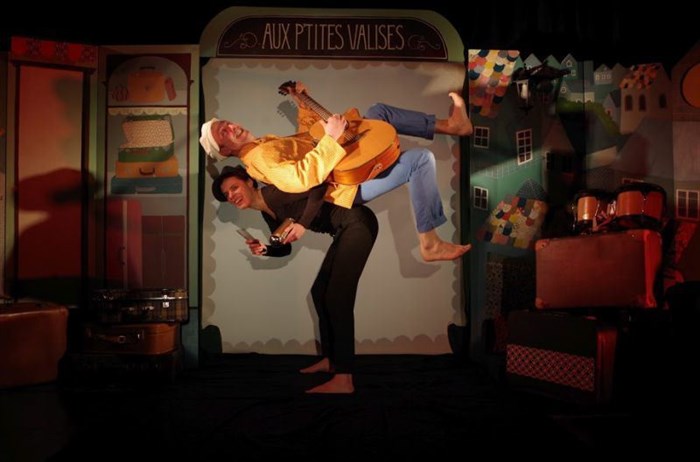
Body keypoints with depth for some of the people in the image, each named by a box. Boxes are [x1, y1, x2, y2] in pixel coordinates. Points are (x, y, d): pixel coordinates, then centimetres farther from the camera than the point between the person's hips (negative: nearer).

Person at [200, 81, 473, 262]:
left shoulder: (263, 144, 14)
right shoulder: (260, 157, -19)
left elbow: (307, 137, 25)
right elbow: (302, 178, -36)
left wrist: (303, 104, 16)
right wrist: (332, 138, -33)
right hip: (350, 185, -11)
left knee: (379, 110, 15)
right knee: (420, 159, -23)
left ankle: (449, 126, 17)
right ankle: (429, 244, -13)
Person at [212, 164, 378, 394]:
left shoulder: (275, 193, -14)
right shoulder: (268, 214, 12)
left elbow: (318, 188, -23)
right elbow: (285, 248, 19)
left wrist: (302, 225, -25)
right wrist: (264, 249, 0)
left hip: (358, 223, -10)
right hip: (345, 231, 10)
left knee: (338, 297, -15)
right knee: (320, 292, 15)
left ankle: (343, 380, -15)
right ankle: (330, 359, 26)